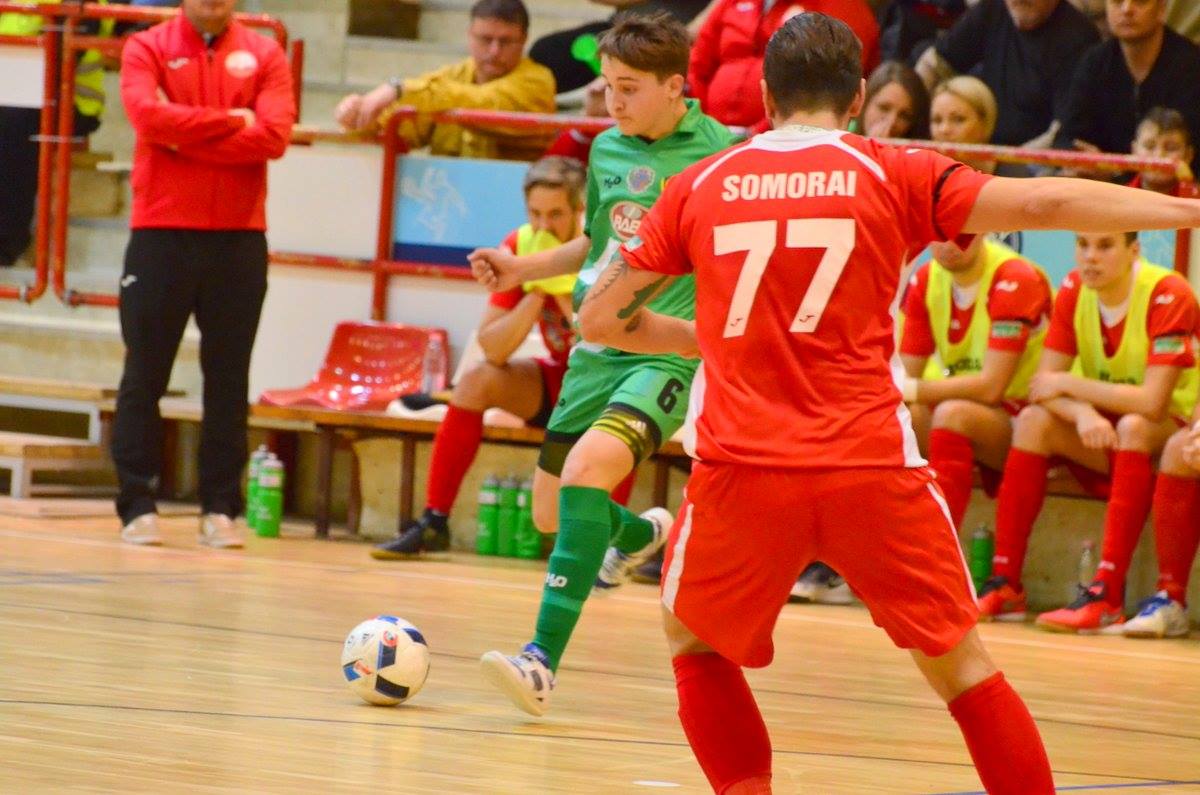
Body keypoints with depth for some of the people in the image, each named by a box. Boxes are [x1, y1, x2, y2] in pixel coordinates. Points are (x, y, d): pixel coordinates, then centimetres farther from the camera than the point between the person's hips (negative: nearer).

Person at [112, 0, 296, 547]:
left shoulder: (264, 55, 7)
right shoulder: (147, 49, 4)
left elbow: (276, 133, -8)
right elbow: (149, 115, -15)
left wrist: (186, 136, -11)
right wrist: (231, 121, -10)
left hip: (239, 240, 1)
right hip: (161, 235, -1)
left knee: (229, 380, 3)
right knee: (144, 376, 1)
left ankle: (220, 508, 7)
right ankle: (136, 506, 4)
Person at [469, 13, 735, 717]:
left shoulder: (718, 153, -7)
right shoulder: (608, 151, 10)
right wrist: (521, 269, 14)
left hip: (671, 352, -7)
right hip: (597, 348, 7)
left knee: (589, 466, -31)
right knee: (551, 512, 12)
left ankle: (544, 659, -32)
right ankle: (641, 535, 49)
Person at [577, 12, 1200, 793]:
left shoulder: (700, 186, 10)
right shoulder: (891, 175, 5)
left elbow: (600, 317, 15)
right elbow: (1041, 203, -3)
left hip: (741, 470, 1)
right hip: (871, 466, -1)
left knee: (694, 643, 23)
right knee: (962, 663, 10)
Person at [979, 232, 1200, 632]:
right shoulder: (1075, 291, -5)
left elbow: (1152, 402, -30)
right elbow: (1045, 382, -10)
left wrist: (1068, 385, -21)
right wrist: (1082, 413, -32)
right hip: (1104, 434, 5)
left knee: (1133, 426, -36)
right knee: (1034, 421, -19)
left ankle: (1107, 595, -40)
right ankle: (1005, 585, -20)